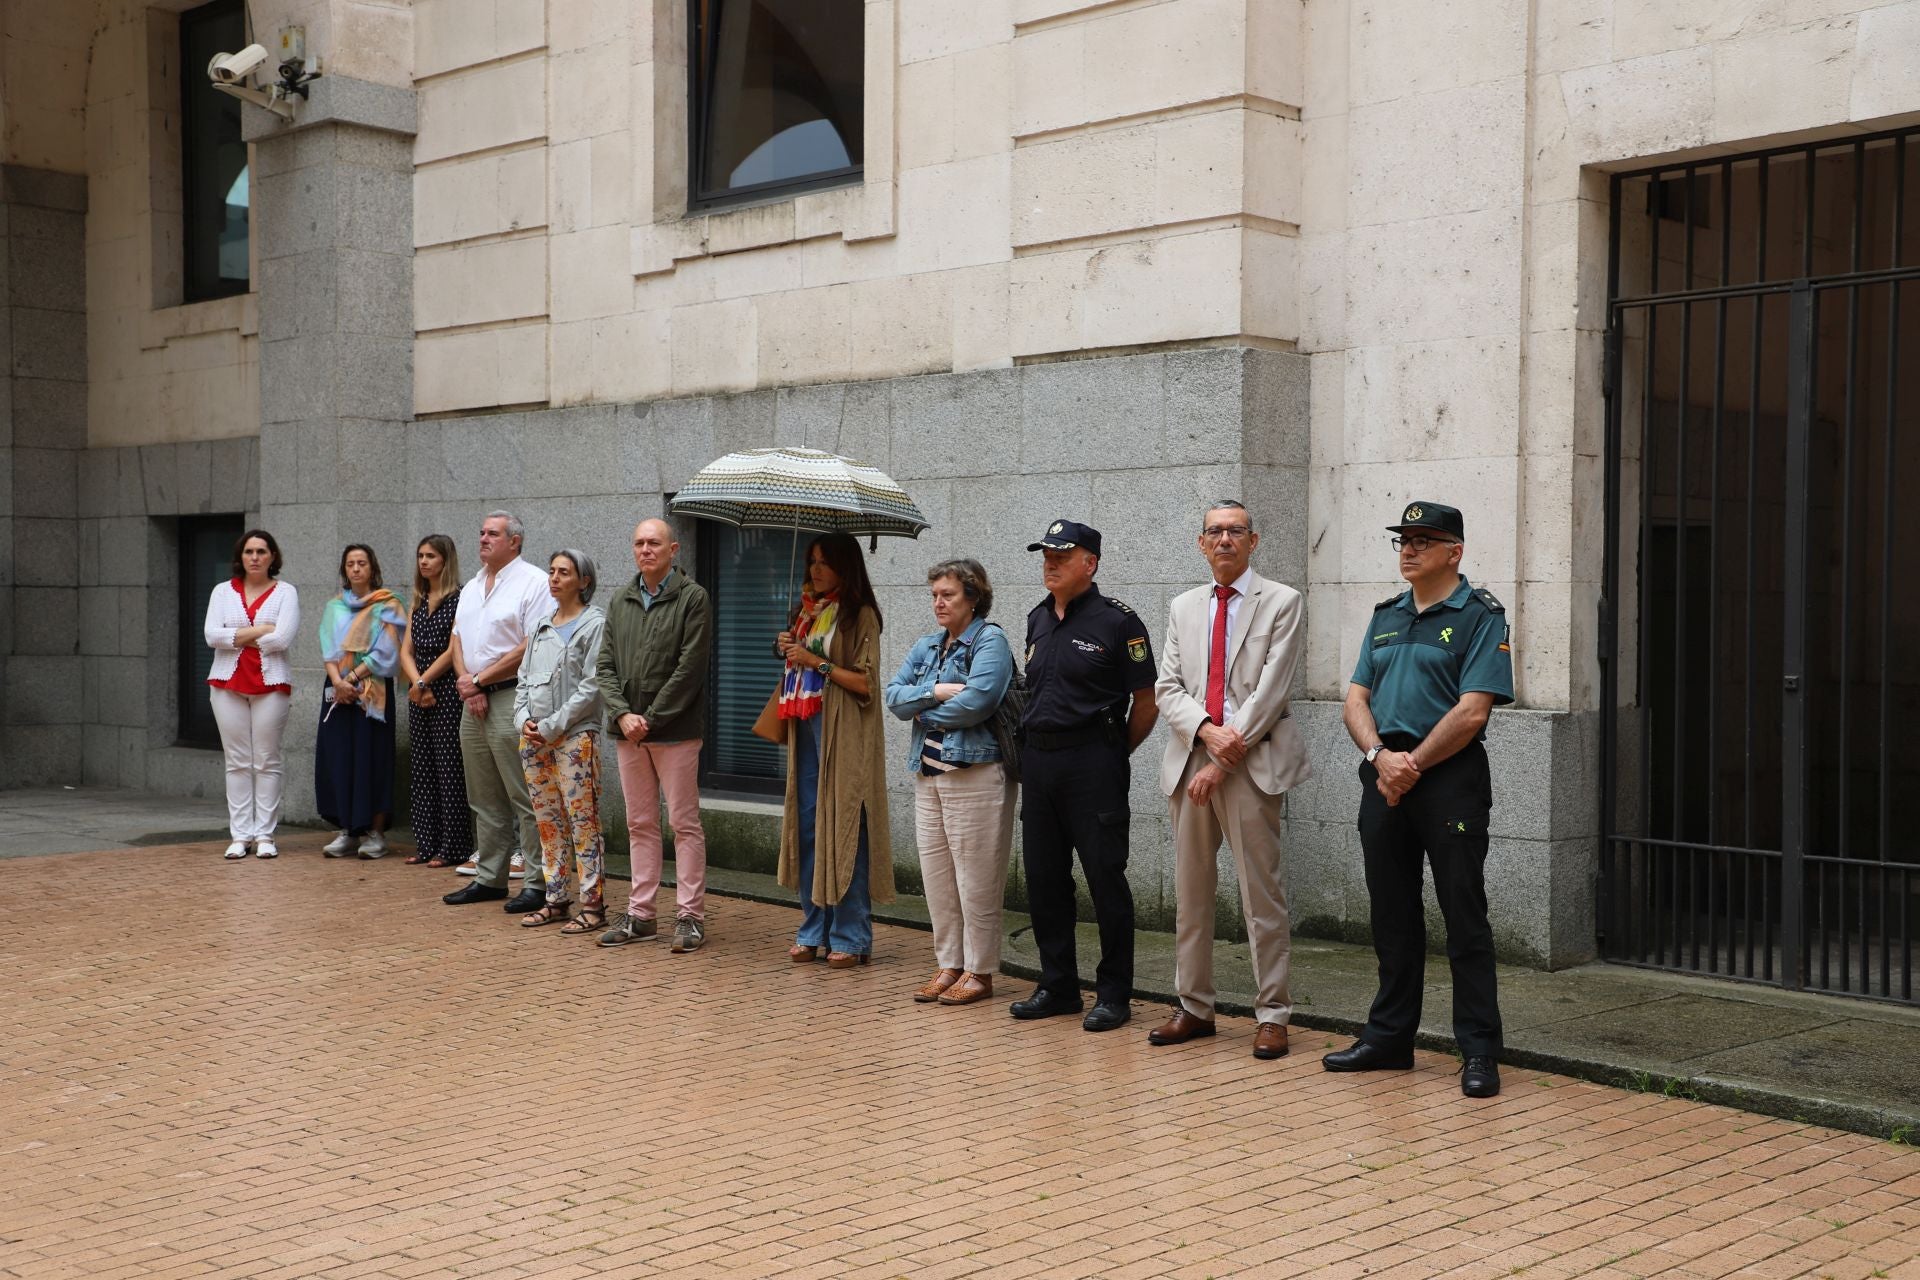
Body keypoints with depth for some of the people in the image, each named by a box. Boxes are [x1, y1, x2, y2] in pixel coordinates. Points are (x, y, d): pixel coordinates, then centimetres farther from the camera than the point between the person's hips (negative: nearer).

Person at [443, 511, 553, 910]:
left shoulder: (533, 583, -8)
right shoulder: (471, 587, 19)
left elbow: (532, 648, -14)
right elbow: (458, 639, 16)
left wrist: (480, 680, -11)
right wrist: (466, 682, -3)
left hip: (512, 701, -8)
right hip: (474, 701, 8)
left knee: (526, 799, -7)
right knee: (484, 800, 12)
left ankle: (538, 884, -3)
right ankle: (490, 879, 20)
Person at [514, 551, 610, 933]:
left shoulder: (595, 624, -5)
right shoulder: (543, 626, 17)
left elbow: (591, 686, -11)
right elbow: (524, 678, 18)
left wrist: (552, 726, -14)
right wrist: (524, 719, 0)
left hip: (575, 736, -7)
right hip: (534, 739, 7)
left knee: (583, 821, -7)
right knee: (547, 822, 10)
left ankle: (592, 905, -4)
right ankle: (555, 900, 18)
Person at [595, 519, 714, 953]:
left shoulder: (693, 598, -5)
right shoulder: (620, 602, 13)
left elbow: (689, 668, -12)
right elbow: (606, 665, 9)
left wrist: (650, 718, -13)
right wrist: (622, 714, -7)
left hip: (675, 730, -5)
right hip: (628, 731, 6)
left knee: (684, 823, -1)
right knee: (640, 824, 11)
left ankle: (690, 915, 3)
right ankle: (640, 913, 18)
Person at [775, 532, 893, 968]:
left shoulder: (860, 615, -5)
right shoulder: (809, 612, 15)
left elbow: (865, 682, -11)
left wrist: (817, 662, -14)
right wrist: (789, 651, 4)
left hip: (844, 734, -7)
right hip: (806, 730, 7)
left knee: (844, 830, -6)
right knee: (808, 828, 7)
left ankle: (850, 936, 0)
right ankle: (813, 931, 14)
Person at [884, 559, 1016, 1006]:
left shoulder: (989, 641, -6)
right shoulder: (926, 647, 16)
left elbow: (976, 700, -20)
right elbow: (894, 695, 5)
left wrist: (925, 713, -5)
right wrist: (936, 691, -12)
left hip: (975, 774, -7)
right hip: (928, 775, 7)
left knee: (975, 880, -2)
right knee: (936, 876, 10)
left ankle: (979, 971, 7)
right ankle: (948, 965, 20)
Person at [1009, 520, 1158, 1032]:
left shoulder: (1117, 621, -7)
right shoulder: (1038, 620, 13)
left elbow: (1146, 701, -3)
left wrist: (1114, 754, 3)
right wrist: (1034, 747, 14)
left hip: (1092, 763, -7)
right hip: (1037, 759, 7)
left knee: (1105, 878, -3)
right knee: (1043, 878, 10)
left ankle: (1113, 994, 6)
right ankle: (1057, 986, 21)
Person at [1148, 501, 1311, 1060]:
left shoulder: (1282, 603, 0)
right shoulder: (1183, 607, 15)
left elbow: (1270, 692, -8)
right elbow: (1168, 688, 8)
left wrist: (1222, 762, -12)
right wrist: (1208, 731, -12)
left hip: (1252, 763, -5)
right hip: (1189, 760, 5)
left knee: (1262, 896, -2)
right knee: (1190, 893, 9)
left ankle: (1272, 1014, 6)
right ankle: (1194, 1008, 19)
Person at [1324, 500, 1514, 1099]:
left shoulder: (1480, 616, -4)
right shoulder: (1385, 616, 16)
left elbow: (1472, 712, -13)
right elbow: (1356, 699, 9)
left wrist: (1414, 764, -12)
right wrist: (1381, 757, -8)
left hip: (1450, 777, -6)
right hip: (1383, 777, 6)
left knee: (1465, 918, -3)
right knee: (1392, 916, 12)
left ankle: (1479, 1052, 3)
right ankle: (1388, 1038, 22)